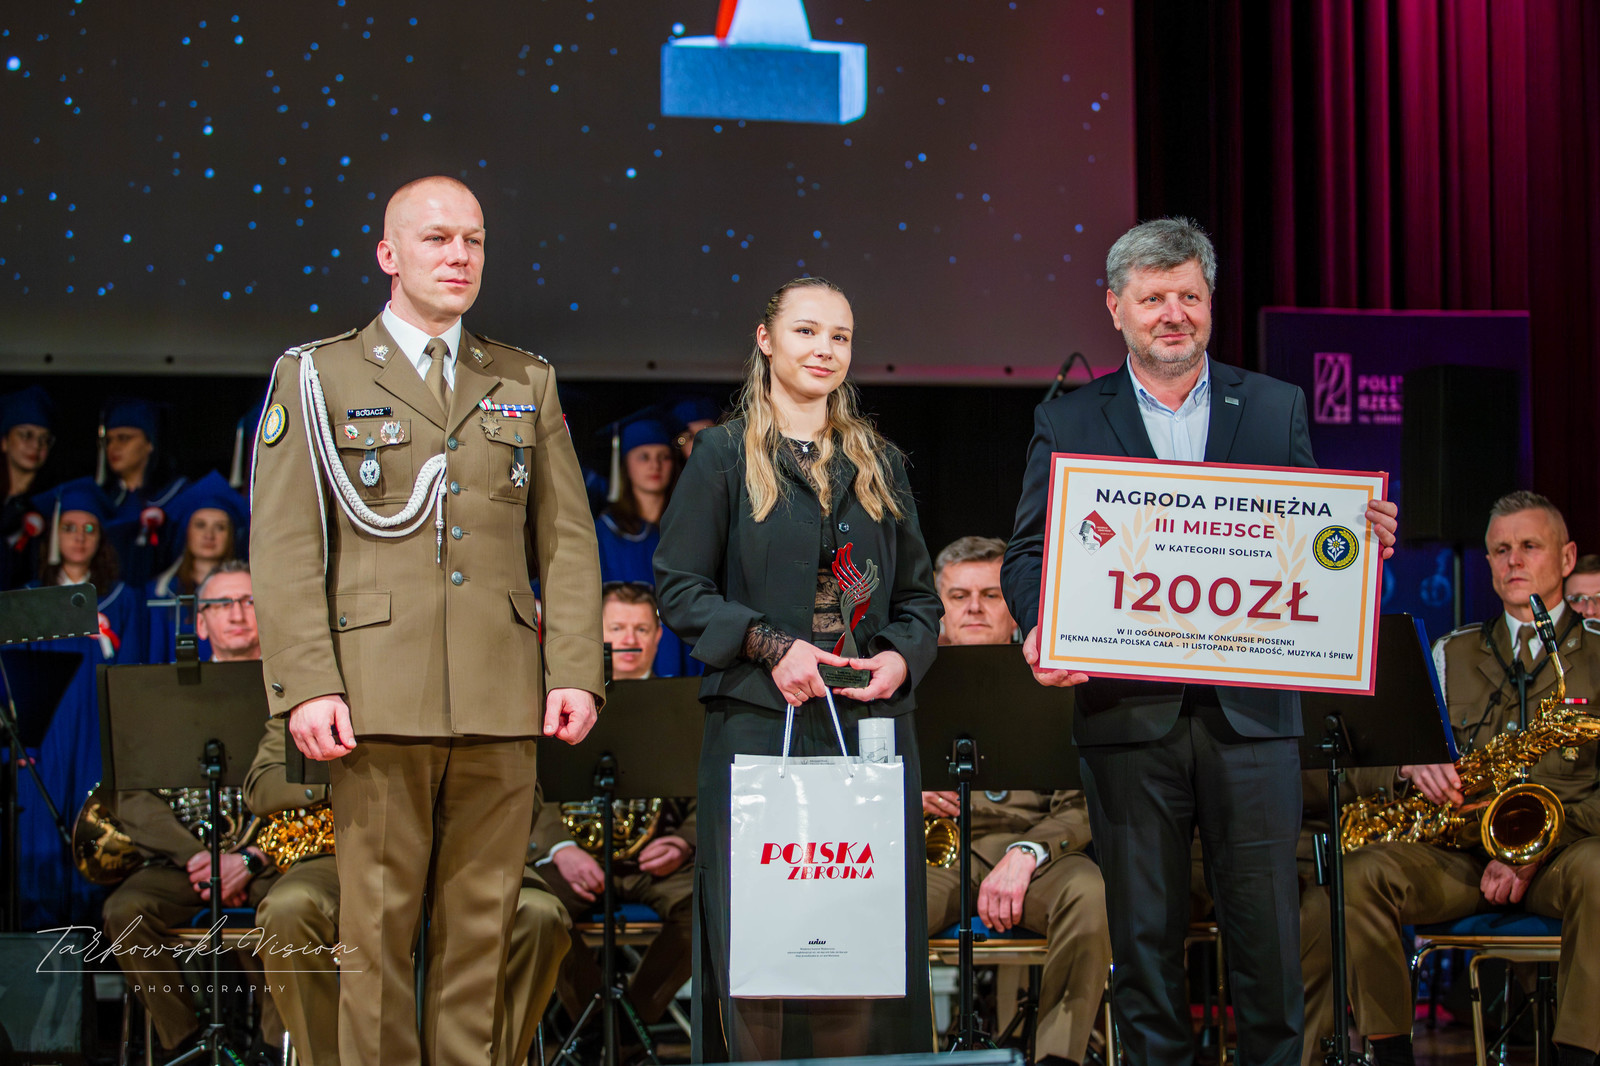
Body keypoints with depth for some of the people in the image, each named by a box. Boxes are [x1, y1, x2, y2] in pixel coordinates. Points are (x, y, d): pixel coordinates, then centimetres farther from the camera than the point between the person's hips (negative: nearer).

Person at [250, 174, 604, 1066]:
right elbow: (284, 547, 1)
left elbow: (568, 541, 12)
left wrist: (577, 673, 0)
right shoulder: (318, 376, 8)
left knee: (483, 925, 4)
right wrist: (306, 685, -10)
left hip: (503, 709, 3)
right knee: (375, 927, -1)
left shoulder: (528, 383, 16)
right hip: (378, 698, -2)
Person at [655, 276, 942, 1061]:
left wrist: (902, 658, -4)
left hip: (869, 725, 3)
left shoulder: (880, 463, 16)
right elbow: (678, 587, -1)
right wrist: (771, 645, -13)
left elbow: (920, 597, 17)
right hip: (759, 725, -3)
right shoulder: (725, 456, 5)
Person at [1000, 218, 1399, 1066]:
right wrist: (1041, 629, -16)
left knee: (1267, 930, 3)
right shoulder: (1067, 422, 8)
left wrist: (1363, 541, -14)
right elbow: (1028, 552, 4)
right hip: (1128, 713, 0)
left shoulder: (1277, 408, 11)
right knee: (1144, 933, 5)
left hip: (1251, 711, 1)